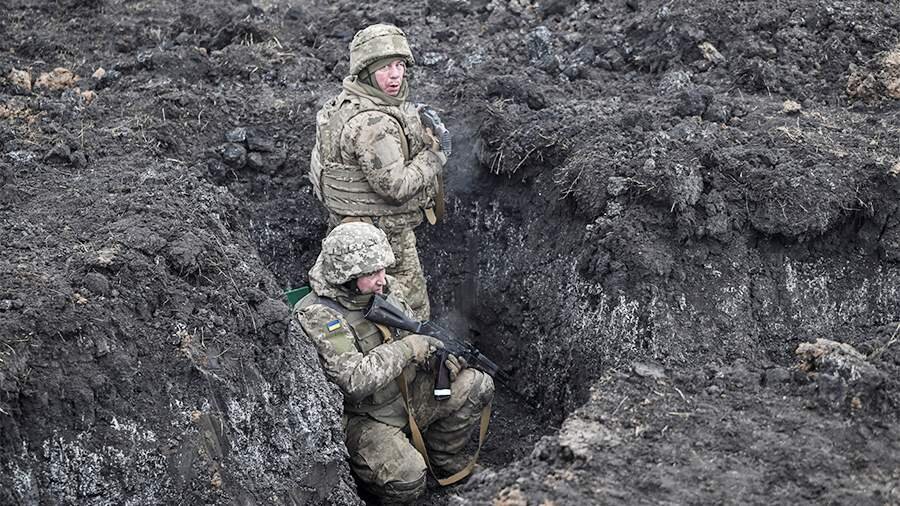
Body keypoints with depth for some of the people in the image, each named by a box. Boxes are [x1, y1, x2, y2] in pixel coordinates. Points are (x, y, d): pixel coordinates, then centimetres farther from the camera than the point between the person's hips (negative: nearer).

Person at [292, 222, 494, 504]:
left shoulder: (380, 292, -1)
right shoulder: (317, 317, -25)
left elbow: (416, 334, 13)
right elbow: (354, 381, -35)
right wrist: (406, 348, -27)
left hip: (405, 393, 7)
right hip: (361, 416, -7)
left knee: (478, 386, -4)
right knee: (407, 479, -30)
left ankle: (444, 458, 16)